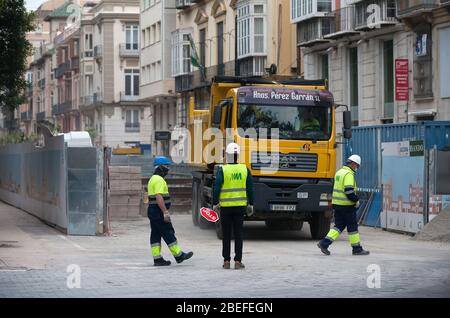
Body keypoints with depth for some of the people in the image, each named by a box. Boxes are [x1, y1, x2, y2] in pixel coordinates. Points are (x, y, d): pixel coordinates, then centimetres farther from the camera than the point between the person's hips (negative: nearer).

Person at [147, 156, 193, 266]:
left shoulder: (153, 179, 19)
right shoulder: (159, 180, -15)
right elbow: (159, 197, -24)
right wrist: (165, 212, -25)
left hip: (152, 211, 10)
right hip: (159, 212, -10)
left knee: (155, 235, 8)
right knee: (168, 234, -4)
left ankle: (157, 258, 8)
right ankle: (179, 255, 1)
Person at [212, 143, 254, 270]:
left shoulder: (222, 170, -9)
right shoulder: (245, 169, 0)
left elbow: (216, 188, -9)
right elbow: (250, 188, 4)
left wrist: (215, 203, 2)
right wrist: (251, 204, 12)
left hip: (225, 206, -2)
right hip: (240, 206, 2)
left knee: (226, 235, 7)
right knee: (239, 234, 5)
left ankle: (226, 261, 9)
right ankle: (238, 261, 1)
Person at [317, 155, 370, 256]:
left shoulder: (339, 172, 15)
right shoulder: (349, 174, -16)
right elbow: (349, 190, -25)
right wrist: (356, 200, -11)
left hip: (337, 204, 9)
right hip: (347, 205, -9)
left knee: (339, 225, 11)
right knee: (352, 226, 2)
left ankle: (324, 243, -1)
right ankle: (357, 249, 10)